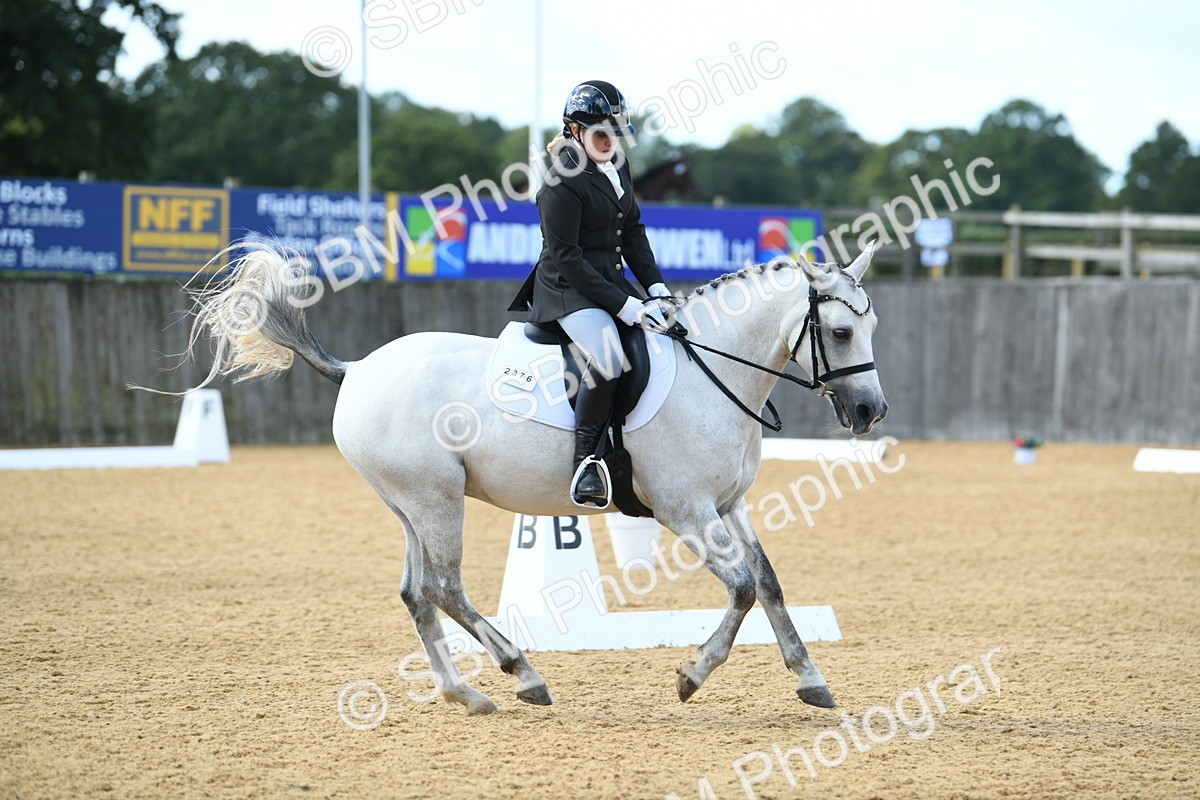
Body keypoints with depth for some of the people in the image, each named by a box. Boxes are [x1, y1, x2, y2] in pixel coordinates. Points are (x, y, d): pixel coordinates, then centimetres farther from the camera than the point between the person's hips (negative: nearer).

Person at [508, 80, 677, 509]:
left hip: (612, 280, 9)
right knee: (608, 361, -33)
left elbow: (633, 230, 16)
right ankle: (584, 466, -20)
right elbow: (567, 259, -19)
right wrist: (623, 305, -21)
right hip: (568, 289, -9)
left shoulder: (617, 165, 9)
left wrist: (655, 285, 3)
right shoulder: (562, 183, -17)